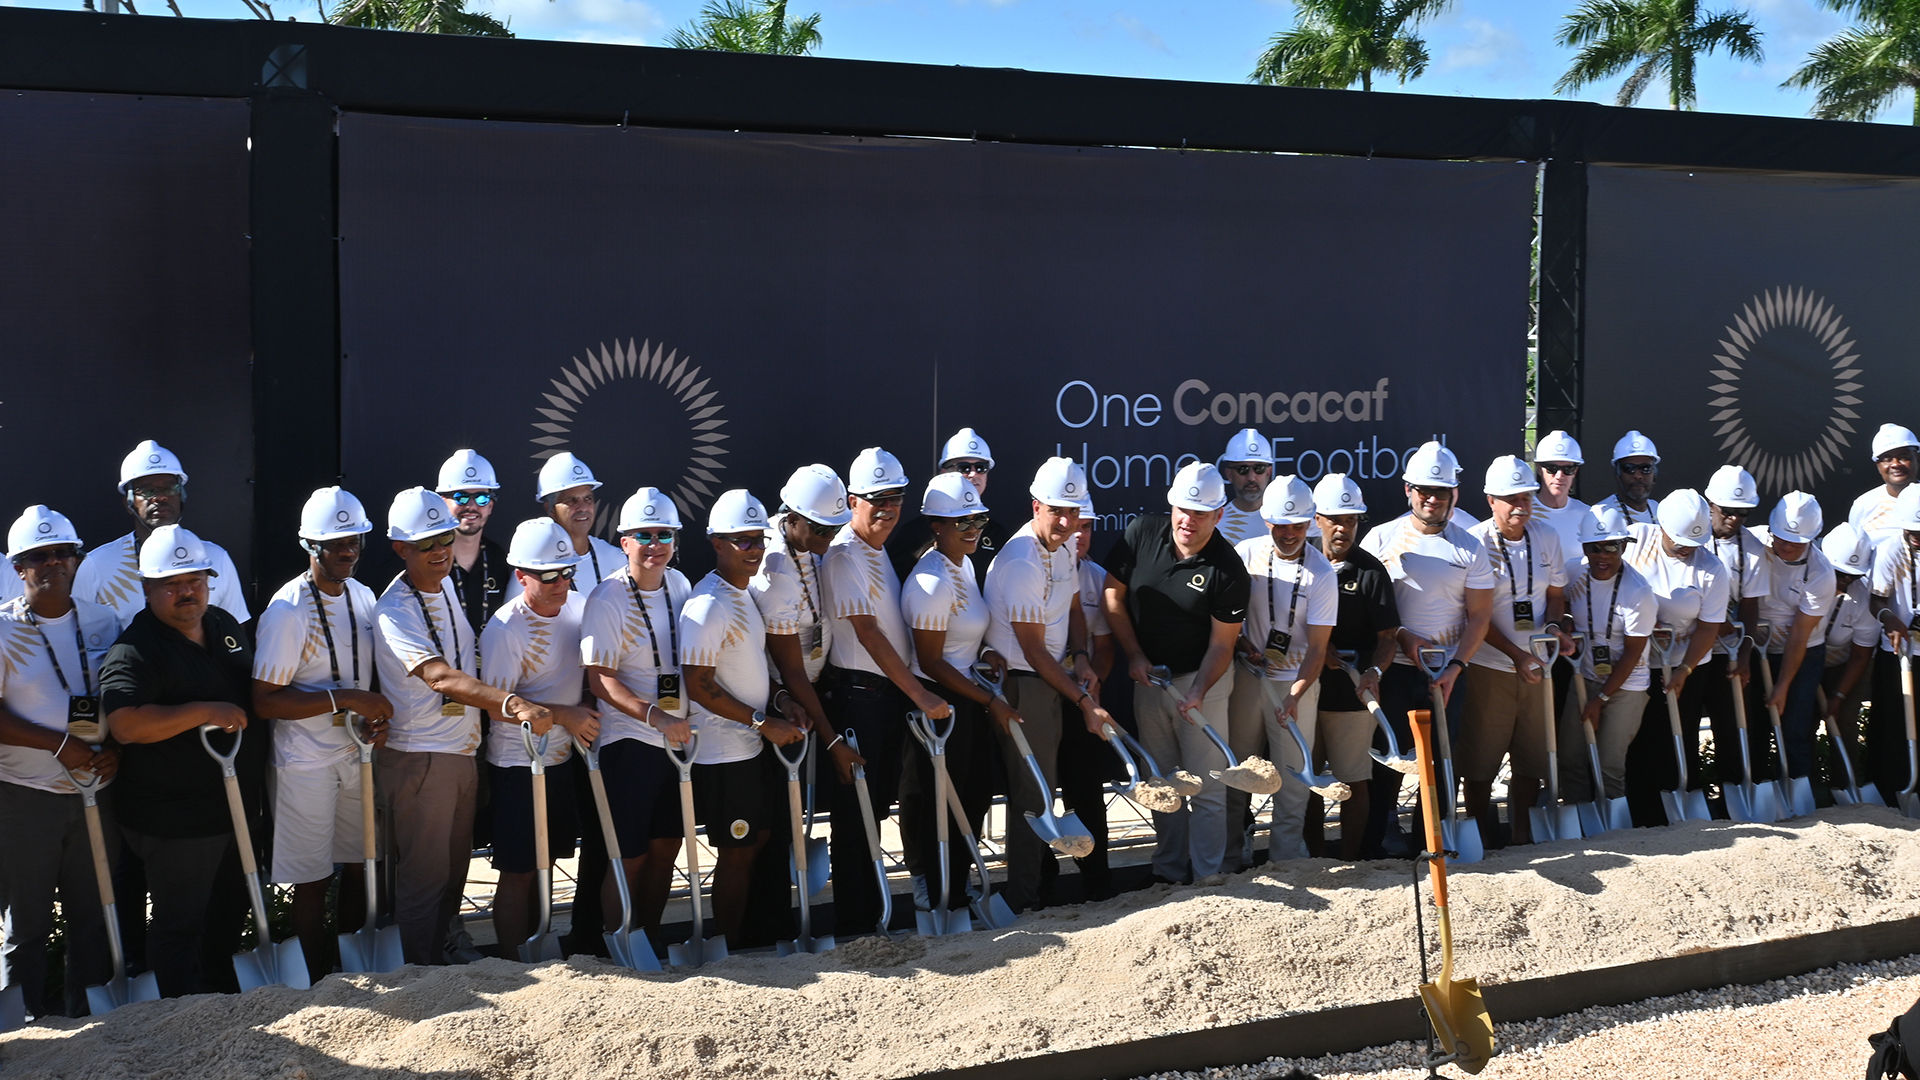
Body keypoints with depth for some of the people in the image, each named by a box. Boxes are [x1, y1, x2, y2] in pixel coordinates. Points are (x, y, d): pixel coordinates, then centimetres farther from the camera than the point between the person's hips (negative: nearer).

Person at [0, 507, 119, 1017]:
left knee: (93, 909, 12)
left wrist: (114, 749, -8)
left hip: (96, 790, 4)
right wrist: (61, 744, -18)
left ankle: (88, 1008, 26)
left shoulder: (101, 621, 5)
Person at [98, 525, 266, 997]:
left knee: (229, 909, 23)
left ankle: (221, 988, 41)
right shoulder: (134, 650, -19)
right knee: (179, 923, 4)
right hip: (175, 820, -8)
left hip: (238, 805, 8)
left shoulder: (226, 624, 7)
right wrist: (206, 712, -31)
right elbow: (125, 724, -33)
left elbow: (255, 690, 24)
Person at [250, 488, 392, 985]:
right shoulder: (288, 610, -17)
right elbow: (265, 701, -18)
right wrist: (345, 700, -23)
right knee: (313, 882, 3)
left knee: (359, 867, 14)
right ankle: (323, 986, 15)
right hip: (306, 762, -6)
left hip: (357, 754, 6)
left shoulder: (363, 596, 5)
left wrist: (379, 716, -3)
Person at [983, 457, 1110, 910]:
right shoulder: (1022, 563, -23)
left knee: (1044, 786, 18)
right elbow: (1033, 649, -20)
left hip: (1051, 676, 9)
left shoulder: (1065, 546, 6)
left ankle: (1045, 885, 32)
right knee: (1032, 792, -4)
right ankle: (1024, 902, 6)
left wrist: (1081, 658, 1)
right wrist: (1084, 702, -16)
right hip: (1020, 684, -9)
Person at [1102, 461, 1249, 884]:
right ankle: (1169, 872, 24)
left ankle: (1207, 877, 9)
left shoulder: (1228, 569, -17)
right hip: (1148, 675, 4)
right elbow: (1113, 595, 1)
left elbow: (1221, 643, -14)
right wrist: (1134, 655, -6)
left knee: (1206, 786, -1)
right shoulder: (1142, 533, -8)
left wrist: (1197, 694, -27)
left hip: (1202, 679, -4)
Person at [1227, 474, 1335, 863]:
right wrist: (1239, 641, -7)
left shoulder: (1321, 573, -11)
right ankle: (1229, 859, 19)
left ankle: (1286, 861, 10)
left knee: (1292, 774, 0)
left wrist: (1294, 697, -23)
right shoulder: (1246, 553, -4)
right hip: (1246, 676, 2)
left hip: (1296, 682, -2)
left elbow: (1317, 648, -12)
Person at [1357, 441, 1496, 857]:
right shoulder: (1382, 538, 1)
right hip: (1395, 668, -1)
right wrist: (1402, 636, -11)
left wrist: (1455, 667, -10)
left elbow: (1480, 616, 2)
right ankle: (1383, 831, 18)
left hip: (1448, 671, 1)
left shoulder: (1470, 549, 3)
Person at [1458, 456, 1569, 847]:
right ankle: (1481, 838, 14)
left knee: (1532, 757, 10)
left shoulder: (1546, 537, 5)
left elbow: (1556, 594, 13)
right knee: (1480, 759, 1)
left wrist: (1552, 627, -8)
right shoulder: (1475, 542, -10)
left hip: (1537, 663, 5)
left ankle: (1523, 834, 23)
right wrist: (1516, 654, -18)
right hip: (1489, 666, -4)